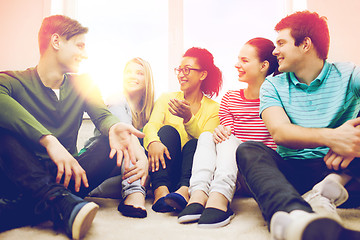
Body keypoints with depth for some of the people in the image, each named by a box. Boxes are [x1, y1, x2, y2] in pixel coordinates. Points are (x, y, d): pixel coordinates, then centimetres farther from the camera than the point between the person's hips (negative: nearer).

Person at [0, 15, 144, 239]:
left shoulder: (82, 84, 13)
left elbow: (102, 115, -4)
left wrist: (114, 127, -29)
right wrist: (48, 140, -42)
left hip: (65, 176, 4)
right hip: (23, 179, -3)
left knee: (119, 139, -17)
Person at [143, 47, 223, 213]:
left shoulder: (213, 108, 7)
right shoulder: (166, 98, 11)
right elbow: (152, 124, -7)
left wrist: (188, 118, -23)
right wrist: (153, 142, -31)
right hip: (164, 165, 1)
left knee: (194, 144, -27)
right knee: (168, 130, -24)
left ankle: (185, 190, -50)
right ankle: (161, 190, -43)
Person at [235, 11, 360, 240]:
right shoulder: (273, 86, 9)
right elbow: (279, 132, -11)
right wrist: (330, 137, -29)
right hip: (292, 170, 1)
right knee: (249, 150, -29)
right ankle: (295, 214, -55)